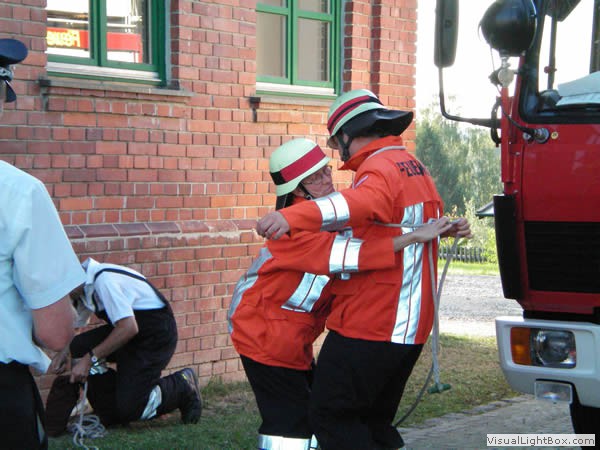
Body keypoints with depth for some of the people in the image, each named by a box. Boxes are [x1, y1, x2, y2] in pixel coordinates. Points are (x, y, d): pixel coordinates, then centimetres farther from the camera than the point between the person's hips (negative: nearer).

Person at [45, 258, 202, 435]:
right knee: (78, 347, -10)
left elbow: (129, 328, -34)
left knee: (129, 407, -17)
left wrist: (90, 358, -31)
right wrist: (65, 353, -7)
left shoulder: (104, 281, -28)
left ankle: (182, 387, 8)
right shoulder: (85, 289, 1)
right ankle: (110, 416, 3)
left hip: (156, 335, -9)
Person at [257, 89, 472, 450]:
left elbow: (361, 203, -39)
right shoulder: (415, 167, 18)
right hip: (412, 326, 10)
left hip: (369, 325, -10)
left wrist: (293, 217, -53)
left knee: (331, 417, -2)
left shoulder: (381, 167, -15)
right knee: (374, 419, 18)